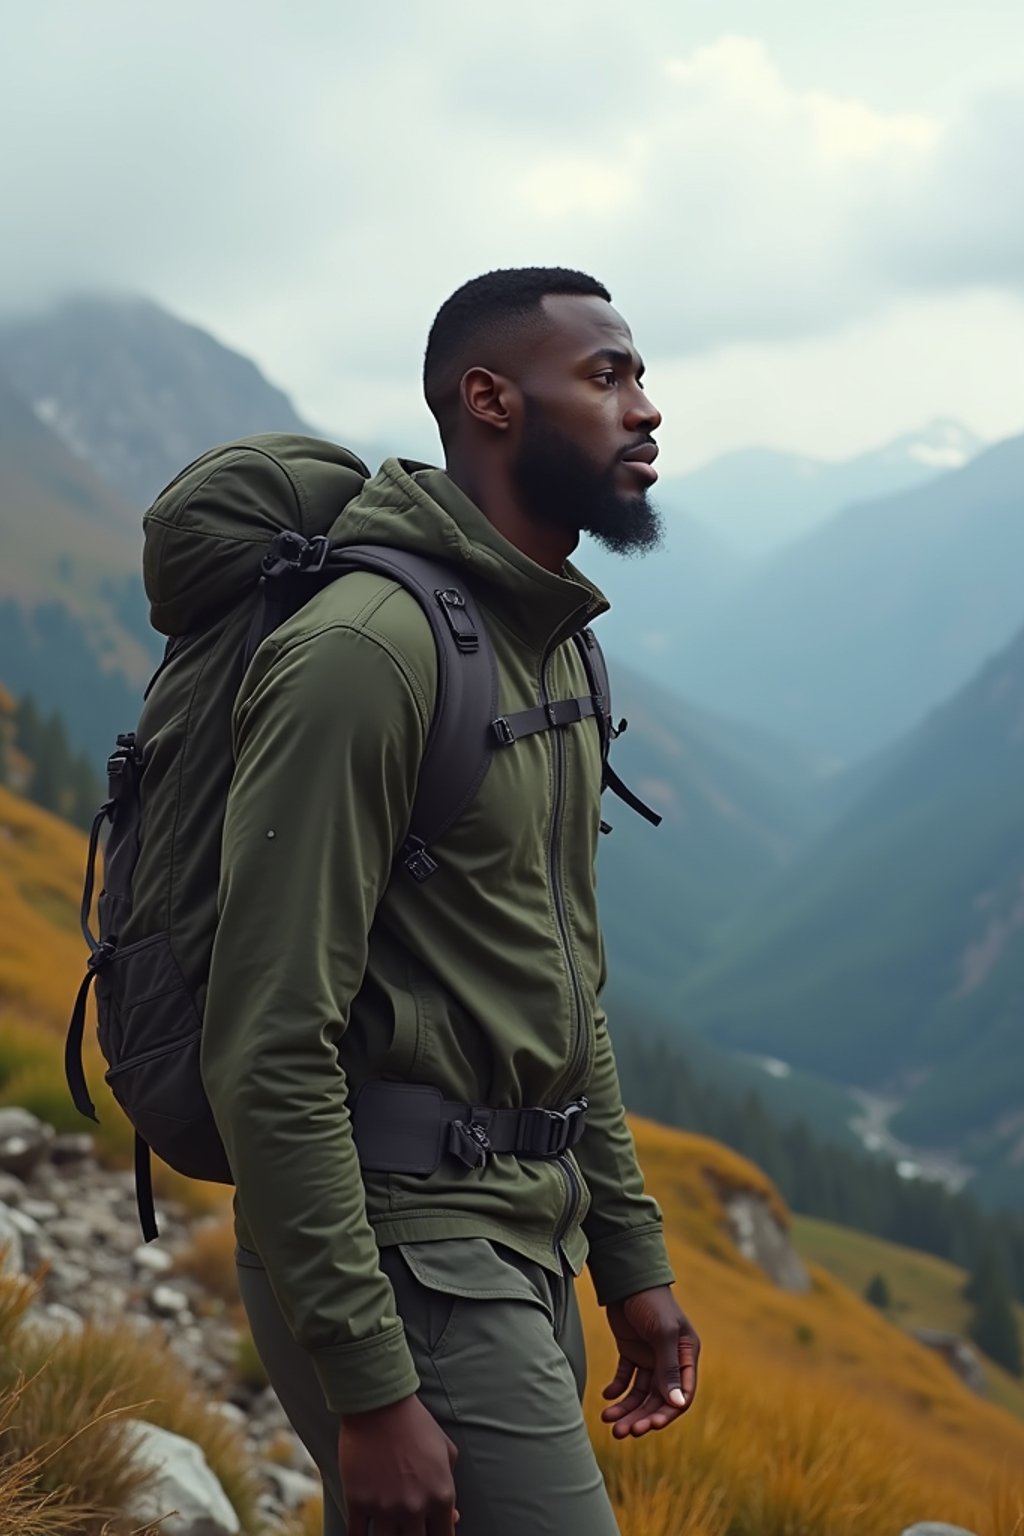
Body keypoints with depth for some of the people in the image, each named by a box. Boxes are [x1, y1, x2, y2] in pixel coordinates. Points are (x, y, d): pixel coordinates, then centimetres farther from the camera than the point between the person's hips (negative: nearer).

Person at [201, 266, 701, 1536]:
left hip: (529, 1235, 9)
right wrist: (370, 1391, -22)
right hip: (405, 1246, -9)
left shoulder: (561, 650, 13)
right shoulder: (364, 648, -17)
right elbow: (270, 1051, -21)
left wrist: (631, 1255, 19)